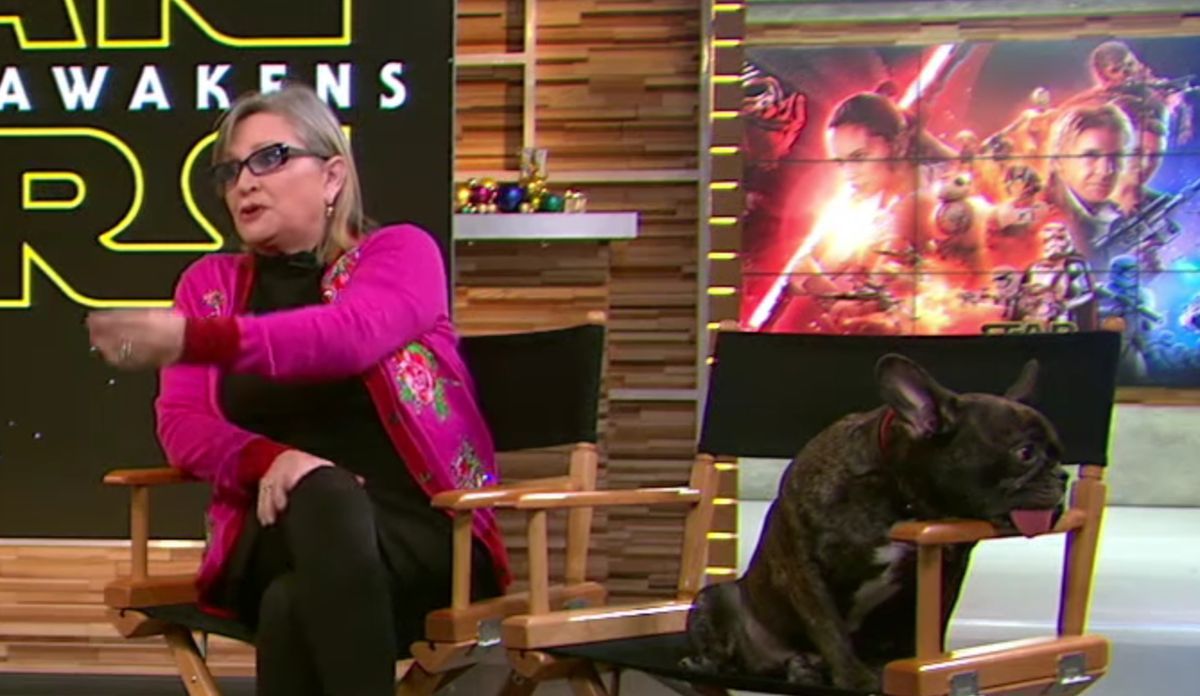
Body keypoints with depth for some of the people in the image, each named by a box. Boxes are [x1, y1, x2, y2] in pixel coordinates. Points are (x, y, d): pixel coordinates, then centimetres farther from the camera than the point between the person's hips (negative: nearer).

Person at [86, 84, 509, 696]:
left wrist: (190, 339, -35)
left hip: (419, 528, -2)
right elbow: (181, 425, 3)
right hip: (278, 535, 2)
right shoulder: (209, 282, 16)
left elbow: (349, 334, -20)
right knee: (324, 494, -36)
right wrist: (270, 461, -20)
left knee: (295, 602, -37)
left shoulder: (401, 251, 4)